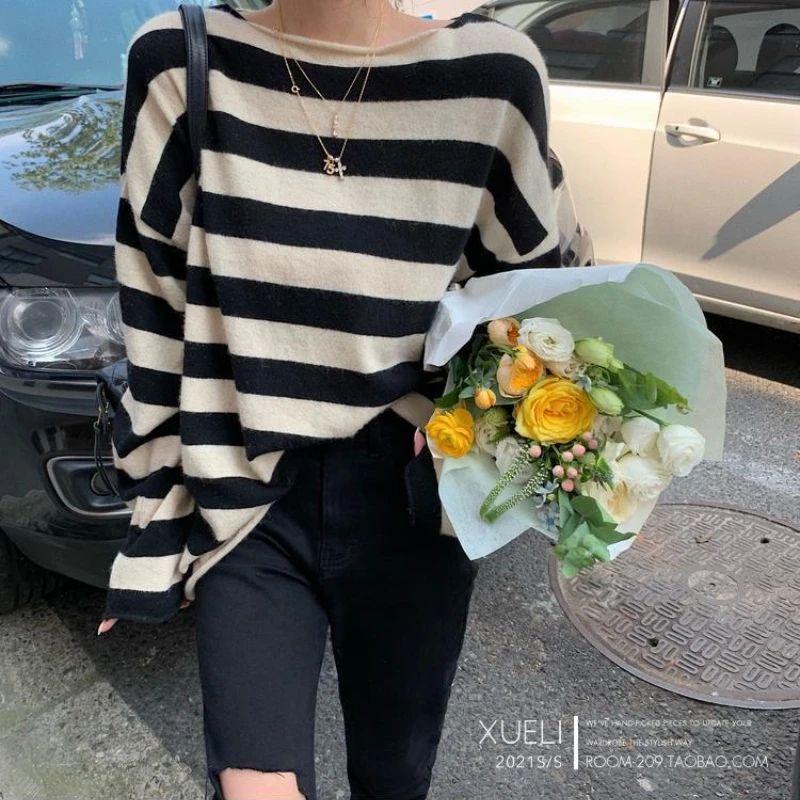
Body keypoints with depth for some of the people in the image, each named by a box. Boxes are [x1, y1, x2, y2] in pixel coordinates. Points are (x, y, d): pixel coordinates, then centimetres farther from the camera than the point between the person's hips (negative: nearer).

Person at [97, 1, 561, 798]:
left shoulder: (492, 75, -6)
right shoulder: (179, 66, -6)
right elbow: (157, 326, -2)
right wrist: (153, 524, 2)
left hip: (410, 507, 1)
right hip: (248, 506, 0)